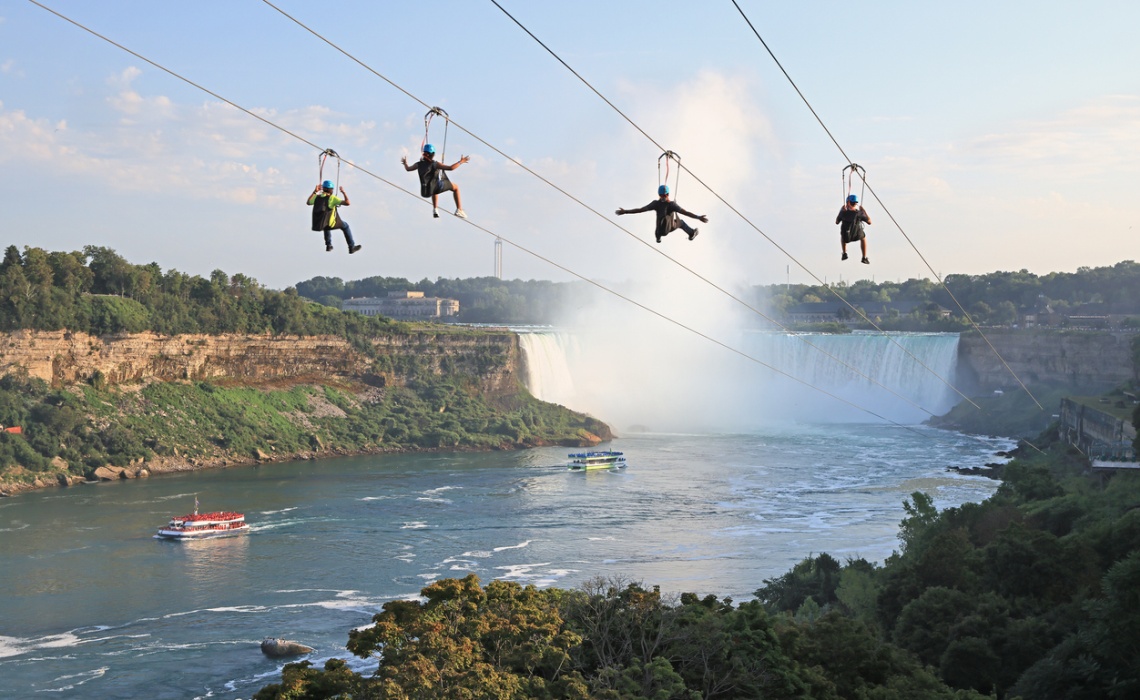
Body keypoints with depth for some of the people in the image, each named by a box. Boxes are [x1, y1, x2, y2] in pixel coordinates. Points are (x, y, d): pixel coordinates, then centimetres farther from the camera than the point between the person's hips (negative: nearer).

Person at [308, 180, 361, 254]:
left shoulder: (317, 197, 5)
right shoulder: (332, 198, -10)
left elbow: (309, 202, 27)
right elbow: (347, 203, -14)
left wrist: (315, 191, 31)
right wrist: (343, 192, 0)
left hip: (317, 224, 5)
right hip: (329, 224, -5)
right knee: (345, 225, 21)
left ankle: (328, 246, 43)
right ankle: (351, 247, 21)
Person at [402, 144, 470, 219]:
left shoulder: (419, 164, 4)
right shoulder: (435, 164, -10)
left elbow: (408, 169, 23)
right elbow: (451, 168, -18)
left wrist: (405, 163, 44)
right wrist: (461, 162, -7)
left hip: (425, 191, 6)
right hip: (436, 187, -6)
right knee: (456, 187, 16)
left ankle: (435, 210, 34)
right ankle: (459, 210, 8)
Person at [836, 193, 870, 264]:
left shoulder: (843, 212, -12)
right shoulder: (859, 213, -14)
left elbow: (837, 222, 6)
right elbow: (869, 222, -1)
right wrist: (864, 211, 6)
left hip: (846, 237, 1)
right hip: (857, 235, -1)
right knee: (863, 237, 35)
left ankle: (844, 254, 31)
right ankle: (864, 258, 27)